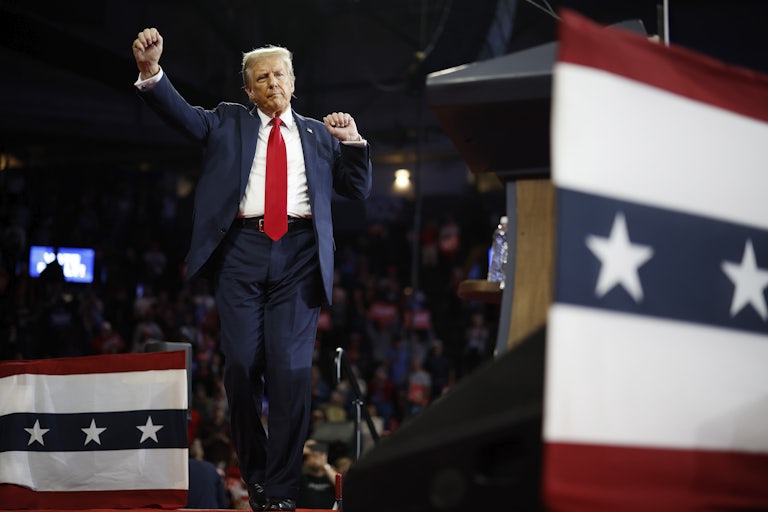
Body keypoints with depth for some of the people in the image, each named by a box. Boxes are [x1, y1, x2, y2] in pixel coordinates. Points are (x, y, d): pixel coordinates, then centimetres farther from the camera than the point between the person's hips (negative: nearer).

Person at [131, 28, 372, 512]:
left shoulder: (318, 133, 20)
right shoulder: (229, 122, 16)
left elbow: (358, 191, 18)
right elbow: (182, 112, 0)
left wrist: (353, 142, 1)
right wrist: (151, 70, -18)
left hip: (299, 256, 0)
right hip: (241, 251, 0)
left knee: (291, 368, -7)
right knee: (242, 366, -1)